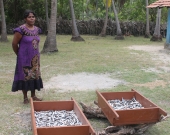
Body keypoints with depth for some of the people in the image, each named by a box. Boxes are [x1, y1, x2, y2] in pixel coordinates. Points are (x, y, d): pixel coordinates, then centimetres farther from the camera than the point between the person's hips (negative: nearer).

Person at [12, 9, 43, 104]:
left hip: (35, 57, 6)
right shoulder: (21, 29, -17)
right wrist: (19, 54, 1)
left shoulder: (37, 29, 3)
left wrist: (35, 54, 14)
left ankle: (33, 96, 25)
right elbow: (14, 43, -11)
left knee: (35, 75, 12)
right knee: (25, 76, 2)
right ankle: (25, 97, 15)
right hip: (24, 58, -6)